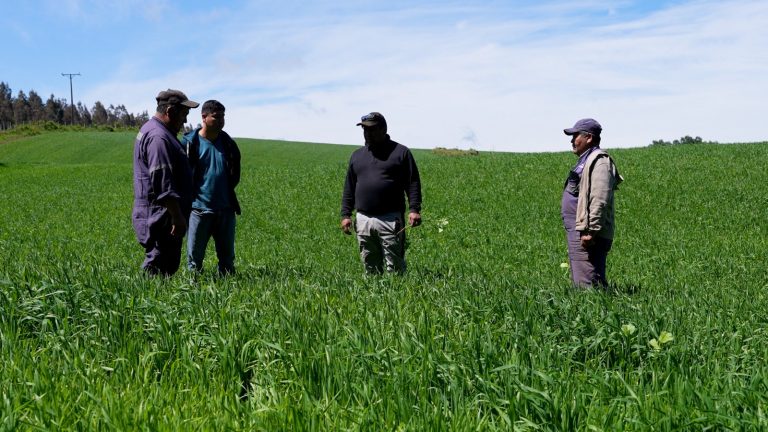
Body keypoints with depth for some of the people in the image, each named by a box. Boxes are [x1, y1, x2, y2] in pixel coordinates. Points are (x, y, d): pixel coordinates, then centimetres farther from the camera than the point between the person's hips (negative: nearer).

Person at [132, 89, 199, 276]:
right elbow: (163, 183, -24)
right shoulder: (158, 137, -18)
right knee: (161, 268, -7)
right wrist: (177, 216, -23)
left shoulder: (151, 130, 19)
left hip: (159, 216, 11)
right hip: (161, 216, -11)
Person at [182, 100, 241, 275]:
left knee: (227, 255, 12)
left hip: (225, 208, 4)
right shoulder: (190, 142, -6)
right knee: (194, 256, 3)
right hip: (199, 208, -4)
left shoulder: (229, 143, 5)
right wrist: (192, 194, -2)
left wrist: (227, 192, 9)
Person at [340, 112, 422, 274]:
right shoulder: (357, 155, 17)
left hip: (391, 219, -4)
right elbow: (349, 188, 19)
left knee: (395, 268, -4)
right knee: (370, 267, 8)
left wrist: (414, 209, -11)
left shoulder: (400, 152, 5)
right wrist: (345, 214, 10)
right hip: (363, 220, 4)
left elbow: (413, 183, 0)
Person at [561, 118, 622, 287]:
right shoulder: (586, 160, 22)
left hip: (587, 235, -11)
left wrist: (591, 231, -26)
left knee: (586, 285, -13)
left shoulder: (599, 161, -12)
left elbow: (600, 200, -22)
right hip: (579, 232, 11)